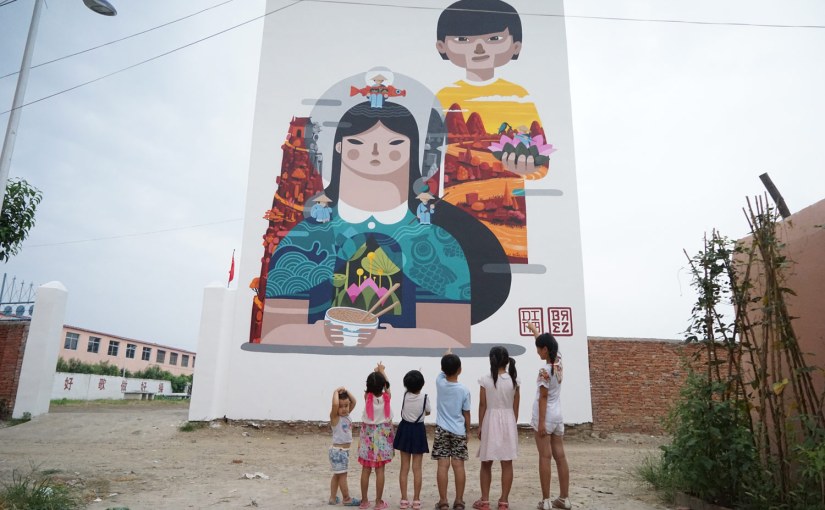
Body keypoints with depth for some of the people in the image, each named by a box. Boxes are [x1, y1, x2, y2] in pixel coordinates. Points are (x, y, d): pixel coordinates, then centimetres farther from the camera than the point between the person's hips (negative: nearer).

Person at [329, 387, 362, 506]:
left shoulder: (347, 415, 5)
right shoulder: (335, 417, -16)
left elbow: (354, 402, 5)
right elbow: (335, 404, -34)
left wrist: (346, 391, -4)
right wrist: (336, 392, -21)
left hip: (345, 450, 8)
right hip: (338, 450, -8)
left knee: (337, 475, 15)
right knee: (342, 475, 2)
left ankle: (333, 498, 25)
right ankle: (346, 499, 12)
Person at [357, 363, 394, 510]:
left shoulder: (367, 396, -14)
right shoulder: (386, 397, -12)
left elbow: (371, 386, 7)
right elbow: (387, 384, 7)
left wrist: (374, 372, 21)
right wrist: (382, 371, 23)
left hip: (368, 434, 1)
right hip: (382, 435, -1)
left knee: (366, 469, 9)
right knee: (380, 470, 5)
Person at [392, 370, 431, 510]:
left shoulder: (405, 395, -9)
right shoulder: (424, 398, -14)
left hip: (405, 430, 2)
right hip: (418, 431, -2)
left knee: (404, 467, 8)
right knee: (417, 468, 4)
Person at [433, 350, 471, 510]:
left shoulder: (440, 382, -8)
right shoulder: (464, 390, -10)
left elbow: (443, 370, 14)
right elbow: (466, 413, -1)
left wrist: (448, 354, 31)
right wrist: (468, 430, 14)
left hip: (442, 430, 0)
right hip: (459, 431, 0)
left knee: (443, 465, 2)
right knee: (458, 465, 5)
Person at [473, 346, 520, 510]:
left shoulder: (485, 380, -9)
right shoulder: (514, 380, -2)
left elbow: (482, 405, -5)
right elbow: (515, 406, 3)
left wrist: (480, 426, 4)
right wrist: (513, 424, 14)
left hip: (490, 421, -1)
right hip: (508, 421, 2)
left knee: (486, 463, 11)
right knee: (507, 464, 7)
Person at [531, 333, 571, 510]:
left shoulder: (544, 371, -17)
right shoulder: (559, 363, 3)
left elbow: (543, 398, -17)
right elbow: (547, 344, 22)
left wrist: (541, 422, -15)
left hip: (545, 417, -7)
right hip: (558, 417, 7)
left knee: (545, 457, -3)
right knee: (560, 457, 10)